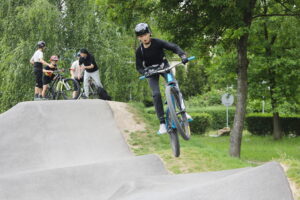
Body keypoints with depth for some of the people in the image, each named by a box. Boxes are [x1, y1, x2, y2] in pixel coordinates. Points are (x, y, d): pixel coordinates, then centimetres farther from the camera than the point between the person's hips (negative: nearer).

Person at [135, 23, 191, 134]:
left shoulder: (157, 42, -21)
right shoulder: (139, 51, -16)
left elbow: (173, 47, -28)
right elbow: (139, 67, -12)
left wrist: (182, 55, -46)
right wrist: (145, 72, -35)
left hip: (163, 66, 0)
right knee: (156, 94, -17)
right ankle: (162, 123, -16)